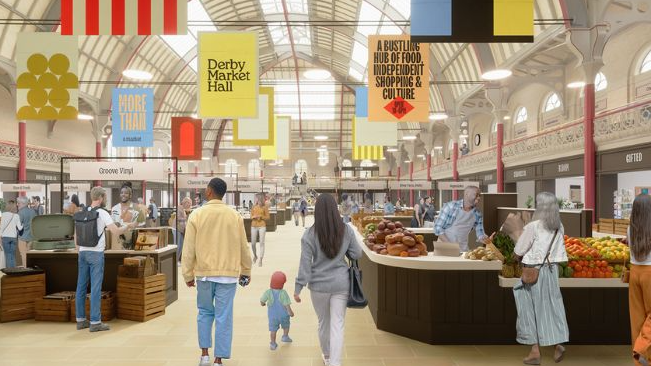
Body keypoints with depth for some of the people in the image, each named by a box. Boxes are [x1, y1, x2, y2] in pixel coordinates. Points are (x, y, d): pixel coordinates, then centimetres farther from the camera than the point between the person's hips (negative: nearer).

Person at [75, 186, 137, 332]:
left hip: (83, 253, 7)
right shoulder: (102, 213, -9)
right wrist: (129, 226, 2)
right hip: (96, 253, -7)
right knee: (96, 288, -3)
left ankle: (80, 320, 18)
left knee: (81, 287, 11)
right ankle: (95, 322, 0)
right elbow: (116, 231, -15)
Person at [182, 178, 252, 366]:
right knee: (224, 317, 5)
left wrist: (188, 275, 7)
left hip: (204, 273, 1)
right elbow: (243, 246, 4)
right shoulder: (235, 216, -2)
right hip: (228, 273, -1)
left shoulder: (197, 214, -5)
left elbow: (188, 248, -3)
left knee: (205, 312, 19)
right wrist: (246, 271, 16)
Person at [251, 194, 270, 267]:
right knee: (253, 243, 7)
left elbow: (268, 217, 0)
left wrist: (261, 216, -15)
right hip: (254, 226, 3)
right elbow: (251, 216, 12)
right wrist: (254, 217, -9)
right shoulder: (254, 207, 8)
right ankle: (255, 256, 33)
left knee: (262, 243, -7)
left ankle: (260, 260, -4)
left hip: (262, 226, -3)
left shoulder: (265, 207, -1)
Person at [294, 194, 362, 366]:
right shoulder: (347, 230, -6)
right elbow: (357, 254, 1)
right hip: (341, 284, 0)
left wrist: (298, 288, -5)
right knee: (337, 324, 5)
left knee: (323, 321, 20)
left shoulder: (310, 234, -12)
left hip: (319, 285, 0)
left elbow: (305, 263, -11)